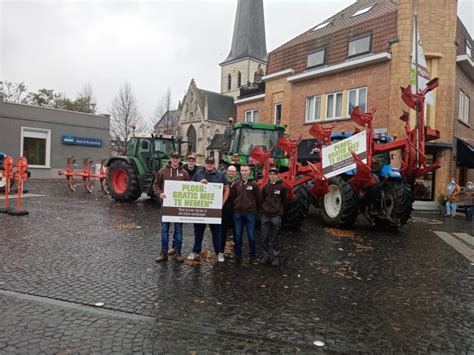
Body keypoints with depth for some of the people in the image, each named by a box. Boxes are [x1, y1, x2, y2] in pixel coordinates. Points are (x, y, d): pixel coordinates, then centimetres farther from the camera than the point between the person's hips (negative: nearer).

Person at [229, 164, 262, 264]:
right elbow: (232, 197, 11)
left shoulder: (254, 184, -2)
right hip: (238, 213, 3)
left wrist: (256, 209, 6)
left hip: (250, 213, -2)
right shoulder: (236, 184, 5)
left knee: (251, 236, 3)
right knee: (238, 235, 9)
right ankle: (237, 255, 20)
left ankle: (253, 256, 14)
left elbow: (259, 198, 1)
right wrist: (235, 207, 8)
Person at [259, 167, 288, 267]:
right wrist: (264, 207, 9)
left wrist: (279, 210, 7)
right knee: (264, 238, 7)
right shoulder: (265, 187, 7)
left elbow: (284, 201, 5)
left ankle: (275, 257, 15)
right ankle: (266, 255, 20)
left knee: (275, 238, 4)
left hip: (276, 216, -3)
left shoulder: (282, 187, -4)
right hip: (265, 215, 3)